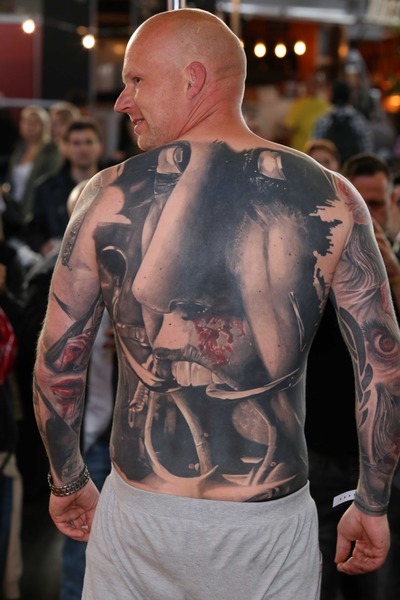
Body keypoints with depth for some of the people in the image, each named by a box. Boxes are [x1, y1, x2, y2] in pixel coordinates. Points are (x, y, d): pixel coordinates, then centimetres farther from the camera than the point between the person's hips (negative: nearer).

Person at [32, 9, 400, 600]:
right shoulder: (331, 199, -7)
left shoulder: (109, 196, -7)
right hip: (270, 528, 0)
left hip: (137, 516, 1)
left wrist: (68, 482, 16)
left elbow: (56, 363, 0)